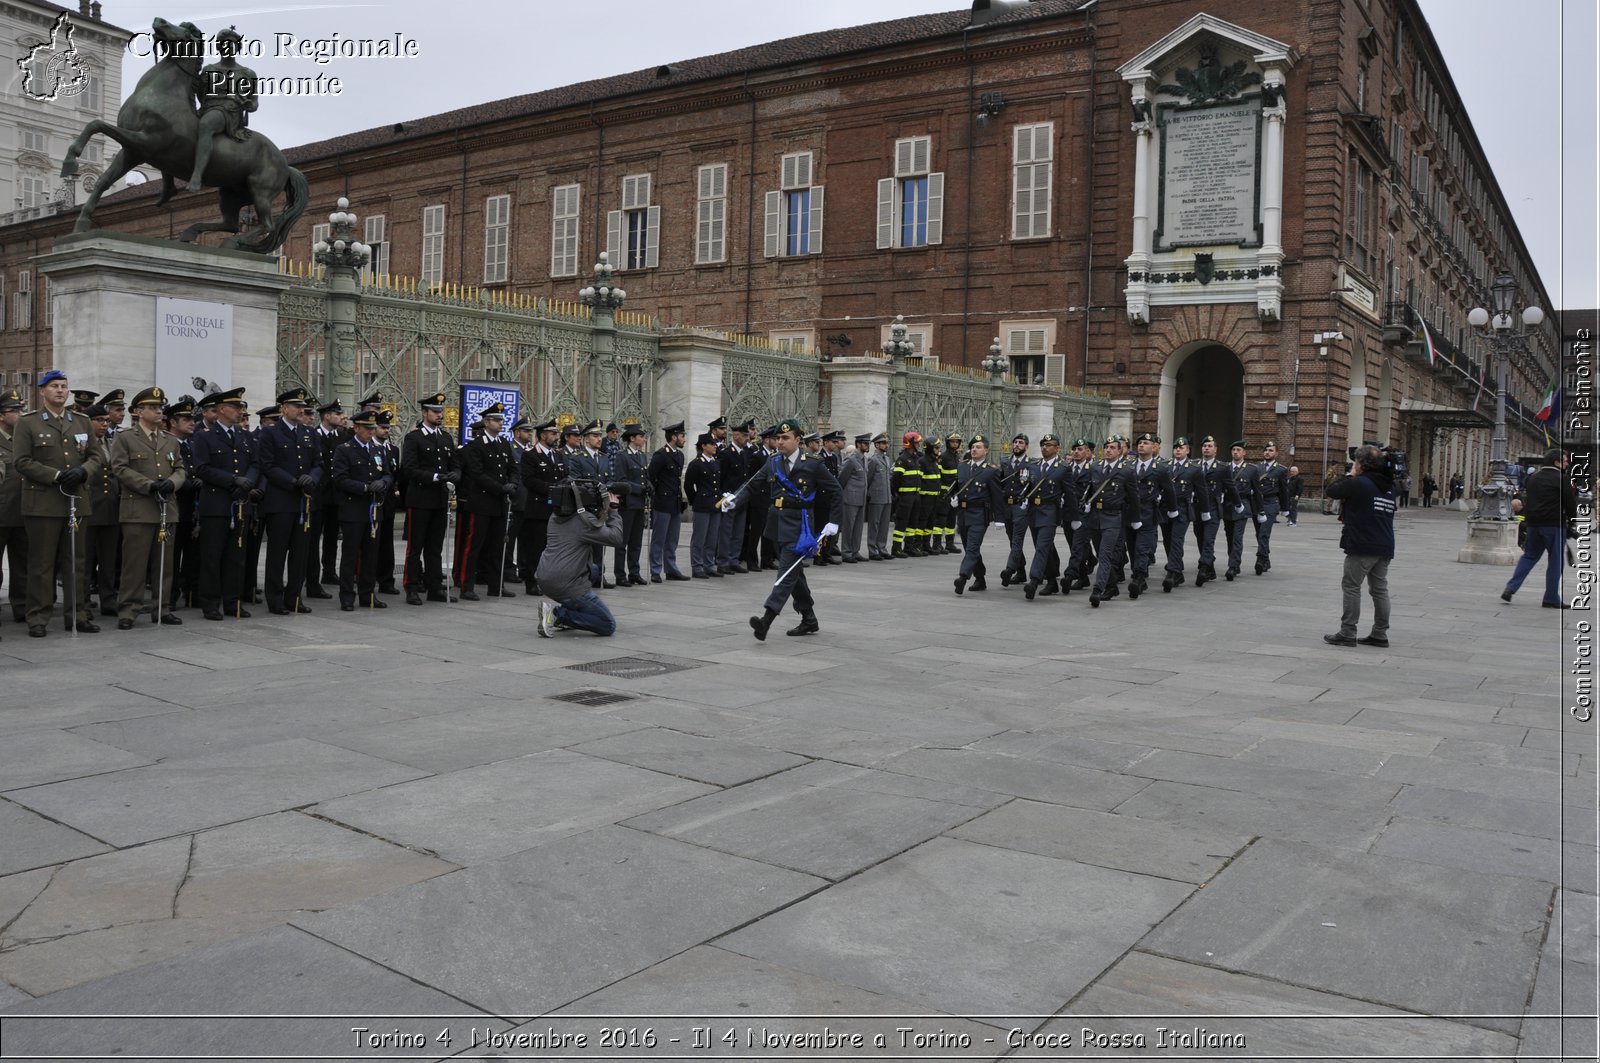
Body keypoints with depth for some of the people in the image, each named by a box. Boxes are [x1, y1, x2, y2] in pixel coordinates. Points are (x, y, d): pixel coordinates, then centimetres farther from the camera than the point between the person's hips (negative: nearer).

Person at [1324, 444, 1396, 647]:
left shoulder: (1358, 483, -14)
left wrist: (1349, 475, 7)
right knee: (1380, 588, 11)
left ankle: (1347, 633, -2)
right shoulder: (1389, 486, 13)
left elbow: (1332, 490, -7)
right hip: (1385, 546, 8)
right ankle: (1380, 634, 14)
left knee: (1351, 587, -1)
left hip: (1362, 546, -8)